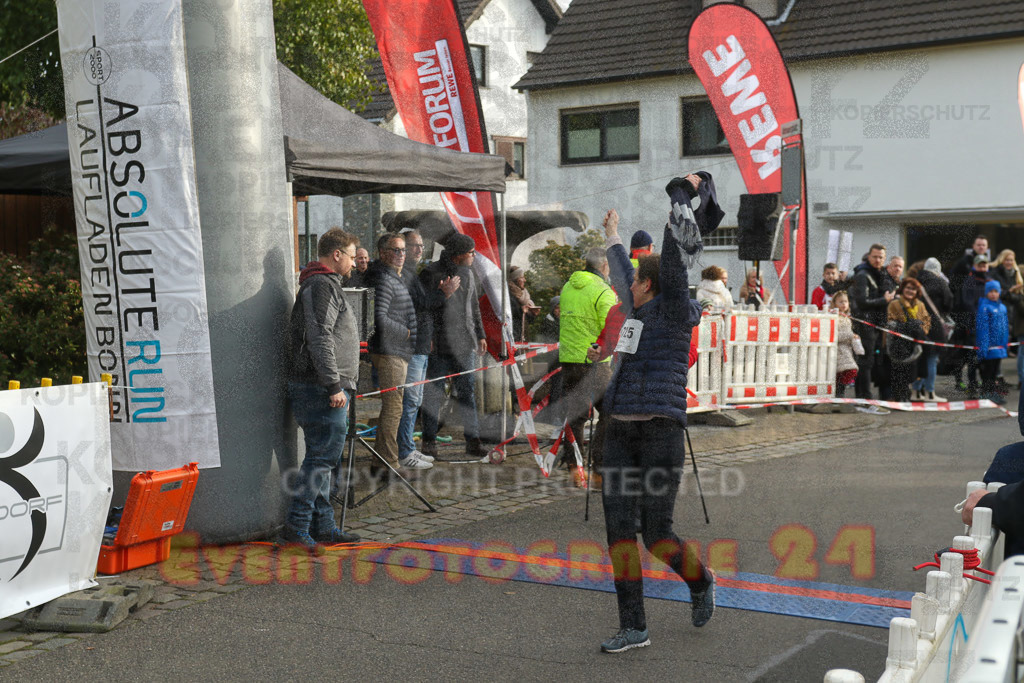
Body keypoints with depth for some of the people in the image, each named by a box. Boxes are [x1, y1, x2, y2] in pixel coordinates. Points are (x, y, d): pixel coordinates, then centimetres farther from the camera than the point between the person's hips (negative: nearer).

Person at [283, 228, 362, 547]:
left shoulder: (326, 284, 22)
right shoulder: (321, 285, -12)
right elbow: (320, 340, -21)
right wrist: (334, 386, -22)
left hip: (324, 389, 11)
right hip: (321, 389, -11)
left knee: (322, 457, 13)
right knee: (323, 455, -9)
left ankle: (323, 526, 19)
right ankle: (295, 526, -6)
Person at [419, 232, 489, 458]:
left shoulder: (467, 273, 14)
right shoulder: (430, 274, -9)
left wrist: (480, 335, 23)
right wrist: (445, 294, -25)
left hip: (464, 344, 5)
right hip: (438, 344, -5)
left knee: (466, 392, 4)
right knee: (434, 393, 1)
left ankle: (473, 439, 6)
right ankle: (429, 439, 12)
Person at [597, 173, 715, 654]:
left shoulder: (676, 313, -3)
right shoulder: (640, 312, 17)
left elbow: (673, 259, -13)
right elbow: (622, 278, 36)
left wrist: (685, 196, -8)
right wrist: (612, 240, 51)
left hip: (662, 432, -7)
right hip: (622, 433, 7)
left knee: (656, 534, -5)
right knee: (618, 529, -1)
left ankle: (700, 583, 27)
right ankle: (633, 628, 6)